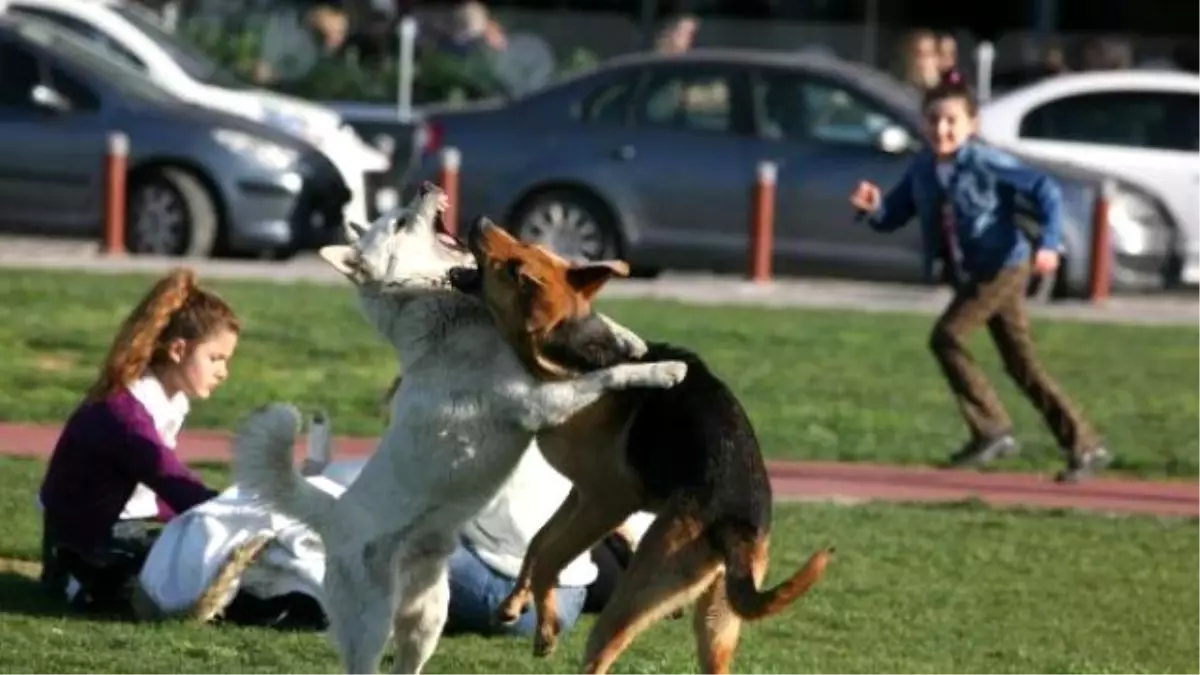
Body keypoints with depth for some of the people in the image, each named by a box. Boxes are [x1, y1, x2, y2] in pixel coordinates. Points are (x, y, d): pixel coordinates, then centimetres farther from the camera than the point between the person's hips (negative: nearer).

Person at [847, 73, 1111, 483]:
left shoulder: (986, 163, -15)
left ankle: (992, 431, -8)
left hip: (1004, 268, -8)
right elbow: (894, 217, 9)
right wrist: (874, 208, -15)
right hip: (970, 276, 8)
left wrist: (1049, 242, -28)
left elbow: (1045, 189, -16)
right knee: (1021, 364, 8)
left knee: (947, 337, -16)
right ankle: (1084, 446, 13)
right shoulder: (922, 170, 5)